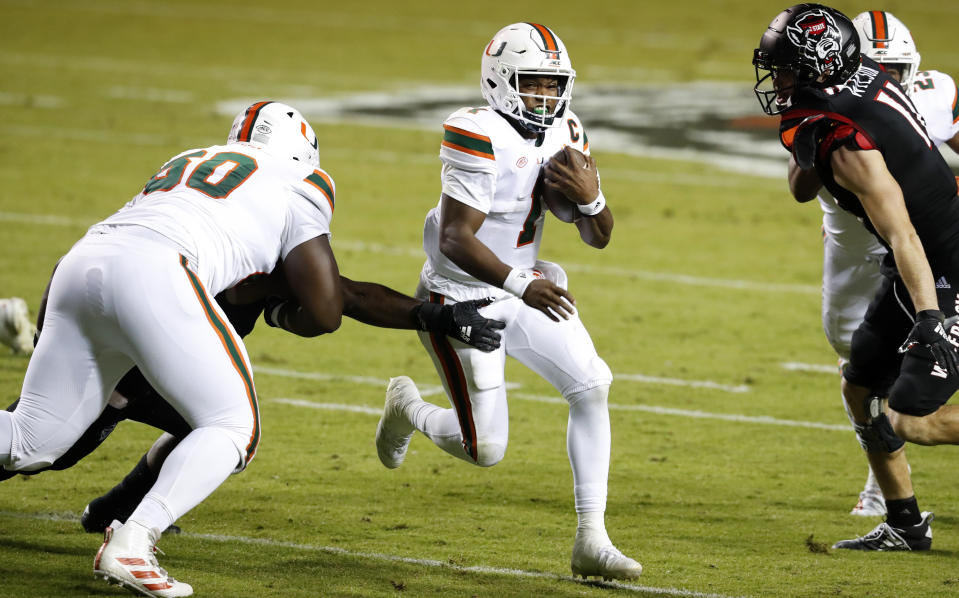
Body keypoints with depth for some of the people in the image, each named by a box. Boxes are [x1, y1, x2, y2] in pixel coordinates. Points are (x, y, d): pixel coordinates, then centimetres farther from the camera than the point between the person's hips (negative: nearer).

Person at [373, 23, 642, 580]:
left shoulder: (565, 133, 0)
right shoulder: (480, 135, -24)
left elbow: (599, 237, 4)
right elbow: (455, 241, -29)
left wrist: (591, 198, -19)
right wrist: (521, 285, -42)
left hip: (522, 290, 7)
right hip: (462, 297, -7)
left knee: (593, 387, -9)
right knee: (486, 450, -7)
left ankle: (591, 540, -5)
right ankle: (408, 407, 27)